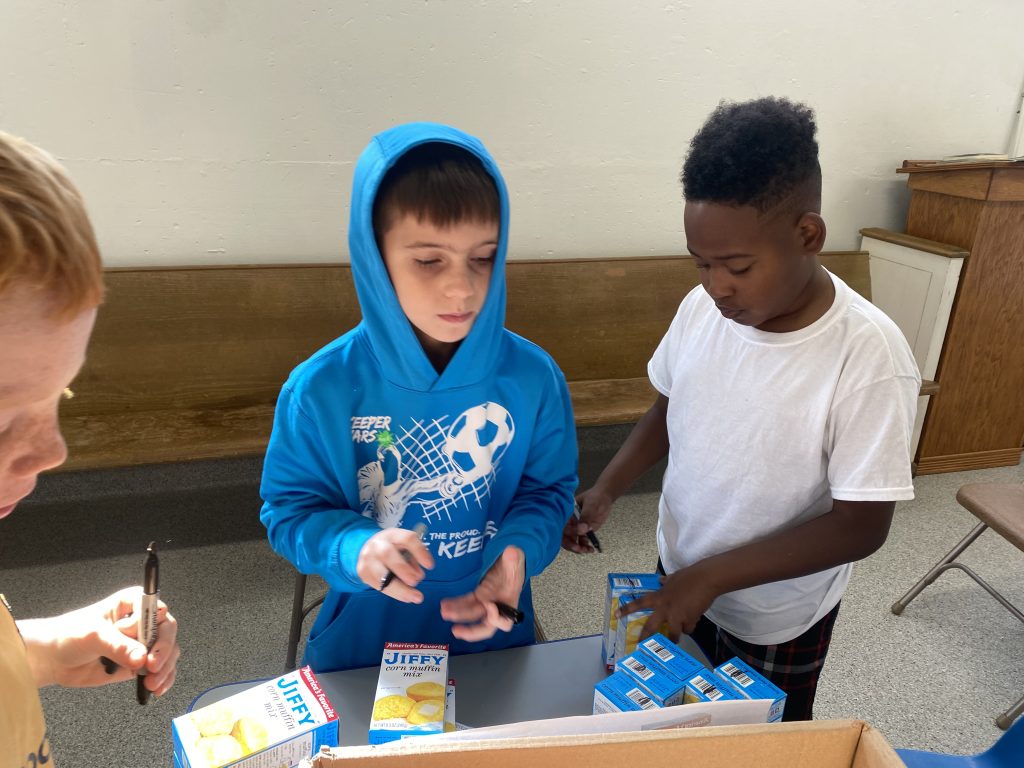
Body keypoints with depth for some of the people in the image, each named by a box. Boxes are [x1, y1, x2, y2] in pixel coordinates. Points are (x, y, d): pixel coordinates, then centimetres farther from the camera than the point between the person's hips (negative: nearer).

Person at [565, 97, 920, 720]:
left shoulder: (869, 357, -28)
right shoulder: (703, 307, -14)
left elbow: (861, 526, -23)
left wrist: (713, 576, -25)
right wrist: (607, 490, -12)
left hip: (777, 622, -4)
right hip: (677, 583, 4)